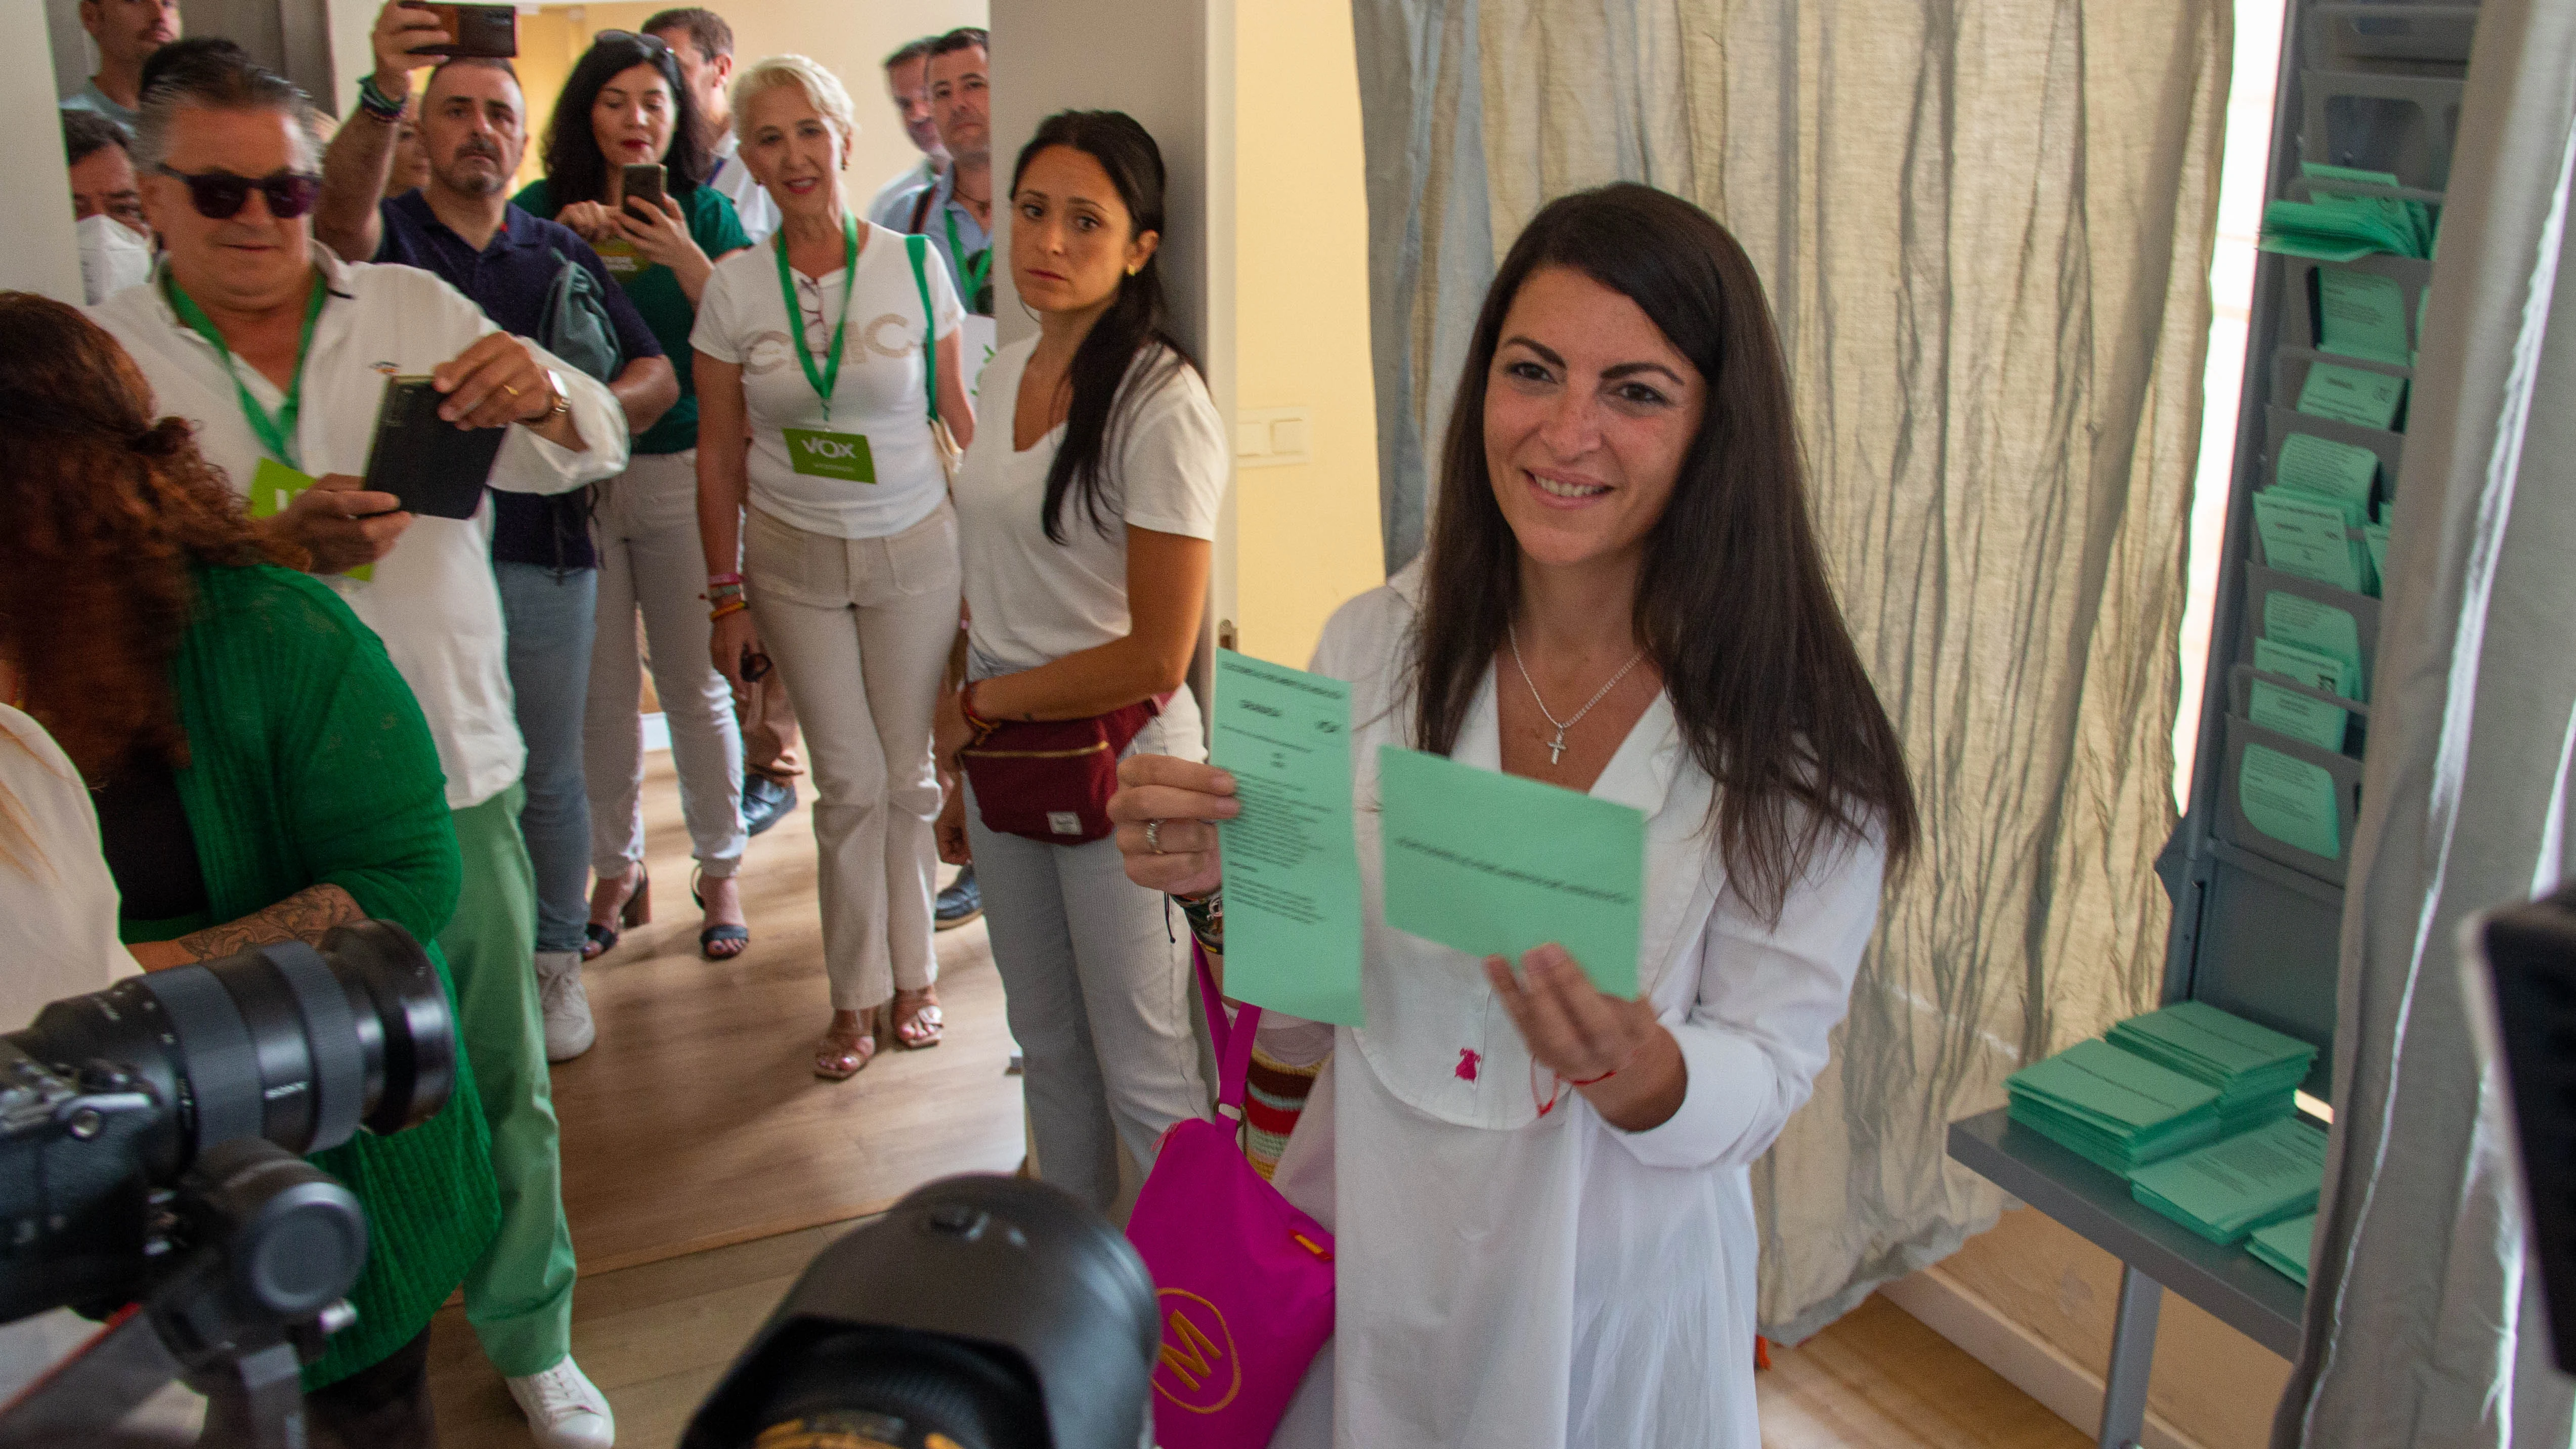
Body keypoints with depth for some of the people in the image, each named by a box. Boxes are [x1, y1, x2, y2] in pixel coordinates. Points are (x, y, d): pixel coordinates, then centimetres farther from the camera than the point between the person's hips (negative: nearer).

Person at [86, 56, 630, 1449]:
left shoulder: (416, 310, 5)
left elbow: (595, 450, -3)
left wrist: (540, 394, -27)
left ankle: (530, 1337, 31)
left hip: (455, 774, 1)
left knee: (502, 1082, 10)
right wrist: (277, 543, -26)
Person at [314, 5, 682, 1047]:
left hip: (544, 552, 2)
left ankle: (554, 966, 24)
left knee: (549, 776, 9)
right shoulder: (386, 236, 4)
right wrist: (383, 93, -38)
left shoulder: (560, 255, 13)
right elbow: (339, 210, -21)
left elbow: (657, 377, 8)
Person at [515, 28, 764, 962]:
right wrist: (562, 244, -15)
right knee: (600, 691, 6)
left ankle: (720, 872, 18)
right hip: (572, 475, 1)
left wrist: (684, 256, -16)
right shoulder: (542, 210, 5)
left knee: (695, 685, 4)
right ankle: (618, 871, 22)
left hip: (681, 473, -1)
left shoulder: (705, 213, 3)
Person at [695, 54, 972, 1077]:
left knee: (908, 774, 7)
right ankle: (857, 994, 20)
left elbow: (959, 415, 2)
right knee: (848, 782, 5)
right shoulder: (734, 288, -3)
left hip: (913, 549, 0)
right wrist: (727, 597, 1)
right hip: (793, 560, 1)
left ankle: (913, 975, 25)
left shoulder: (914, 267, -4)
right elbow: (721, 456, 1)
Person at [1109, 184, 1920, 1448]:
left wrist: (1640, 1071, -32)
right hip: (1364, 1261, 2)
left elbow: (1766, 1074, -11)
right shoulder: (1377, 646, -9)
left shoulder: (1794, 738, -17)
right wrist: (1222, 886, -21)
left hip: (1616, 1293, -2)